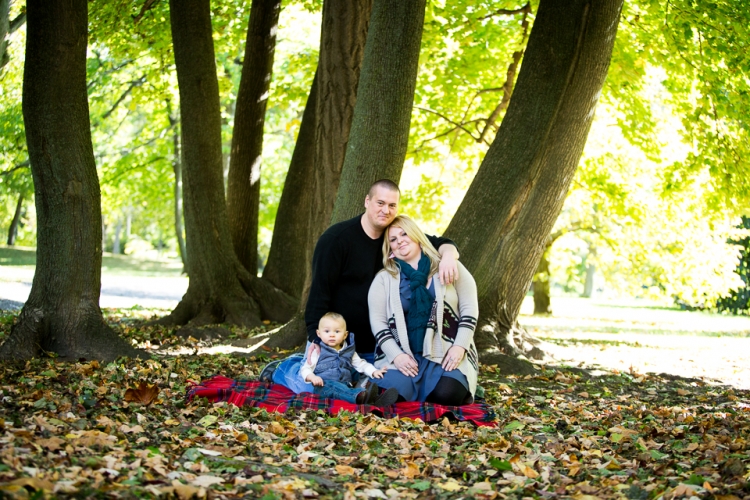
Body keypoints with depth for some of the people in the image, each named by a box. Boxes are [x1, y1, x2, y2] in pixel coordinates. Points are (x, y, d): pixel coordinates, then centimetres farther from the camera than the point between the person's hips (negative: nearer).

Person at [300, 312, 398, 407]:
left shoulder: (349, 352, 21)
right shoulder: (318, 352, 9)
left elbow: (361, 364, 28)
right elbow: (305, 369, 6)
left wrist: (374, 371, 10)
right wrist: (312, 377, -15)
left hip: (344, 386, 5)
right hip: (324, 387, -4)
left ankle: (376, 400, -60)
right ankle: (360, 396, -67)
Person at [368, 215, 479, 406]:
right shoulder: (384, 279, 10)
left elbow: (469, 308, 3)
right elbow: (378, 321, 3)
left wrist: (460, 346, -10)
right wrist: (396, 355, -12)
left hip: (447, 353, -1)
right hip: (403, 356, 1)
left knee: (446, 395, -31)